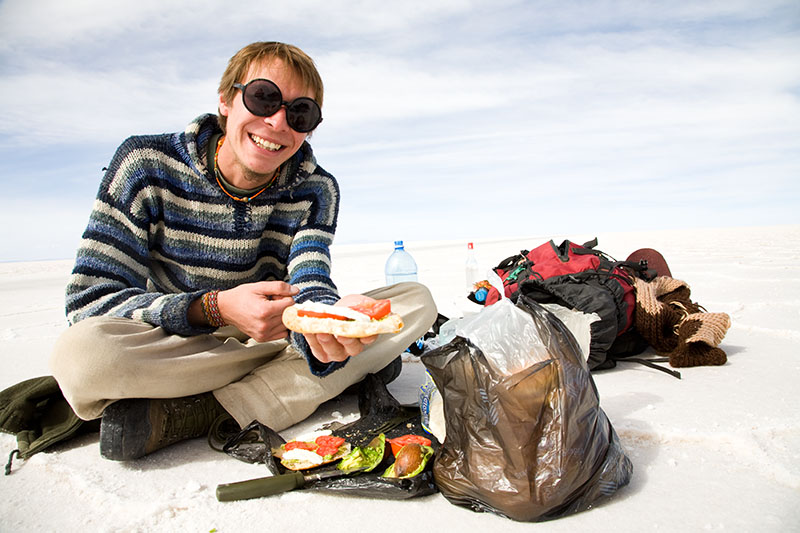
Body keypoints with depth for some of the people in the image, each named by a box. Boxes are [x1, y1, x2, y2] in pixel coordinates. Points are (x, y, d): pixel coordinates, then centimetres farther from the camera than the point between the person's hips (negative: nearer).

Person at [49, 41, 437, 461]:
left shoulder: (315, 190, -5)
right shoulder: (147, 164, -12)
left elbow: (308, 288, -18)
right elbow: (88, 301, -16)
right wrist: (215, 308, -31)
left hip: (272, 337, 4)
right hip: (174, 347, -3)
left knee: (417, 302, -15)